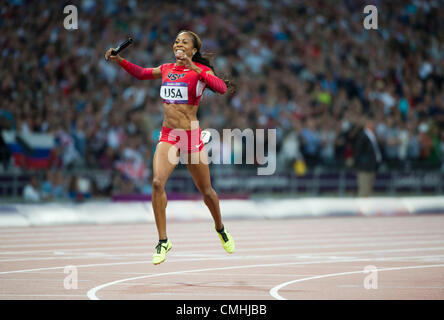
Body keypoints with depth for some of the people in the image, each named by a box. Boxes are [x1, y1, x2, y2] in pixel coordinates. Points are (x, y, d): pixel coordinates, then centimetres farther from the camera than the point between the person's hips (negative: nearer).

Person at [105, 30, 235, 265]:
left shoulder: (201, 71, -5)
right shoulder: (167, 69, 11)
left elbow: (222, 88, -22)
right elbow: (141, 73, 17)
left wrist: (194, 69, -31)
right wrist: (119, 60, 0)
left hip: (191, 136, -3)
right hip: (168, 136, 3)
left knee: (206, 191, 10)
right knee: (157, 183, -20)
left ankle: (220, 228, 40)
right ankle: (163, 241, -11)